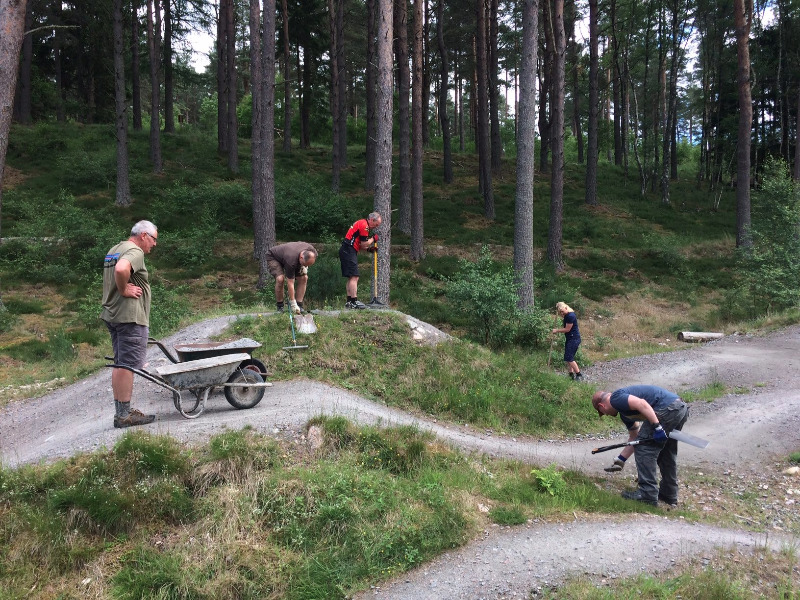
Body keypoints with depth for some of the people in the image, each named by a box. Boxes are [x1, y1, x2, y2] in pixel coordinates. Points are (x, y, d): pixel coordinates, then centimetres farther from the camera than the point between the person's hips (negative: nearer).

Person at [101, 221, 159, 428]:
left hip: (112, 315, 10)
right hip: (130, 316, -10)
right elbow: (121, 269, -33)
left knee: (120, 364, 14)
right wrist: (124, 290, -19)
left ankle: (121, 411, 20)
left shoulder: (113, 250, 18)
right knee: (128, 365, -6)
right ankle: (124, 415, -2)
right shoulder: (135, 251, -14)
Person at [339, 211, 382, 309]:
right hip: (349, 251, -11)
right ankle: (354, 301, -15)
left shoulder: (362, 223, 22)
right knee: (354, 277, -13)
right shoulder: (364, 225, -11)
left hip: (346, 251, 11)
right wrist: (373, 239, 2)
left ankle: (349, 302, 15)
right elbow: (363, 244, -14)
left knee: (351, 278, 13)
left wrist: (369, 248, 12)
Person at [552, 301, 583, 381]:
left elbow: (567, 329, -17)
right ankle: (571, 375, 15)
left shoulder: (571, 316, -20)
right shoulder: (566, 315, 10)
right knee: (568, 358, 10)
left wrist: (557, 330, -6)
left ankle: (579, 375, -6)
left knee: (569, 358, -11)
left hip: (574, 339, -10)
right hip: (569, 339, 10)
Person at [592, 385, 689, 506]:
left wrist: (657, 427, -20)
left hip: (667, 409, -10)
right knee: (666, 453, 22)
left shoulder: (616, 398, -2)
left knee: (644, 447, -1)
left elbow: (641, 404, -19)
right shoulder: (624, 412, 28)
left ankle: (648, 495, 1)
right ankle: (669, 494, 30)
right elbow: (634, 436, 38)